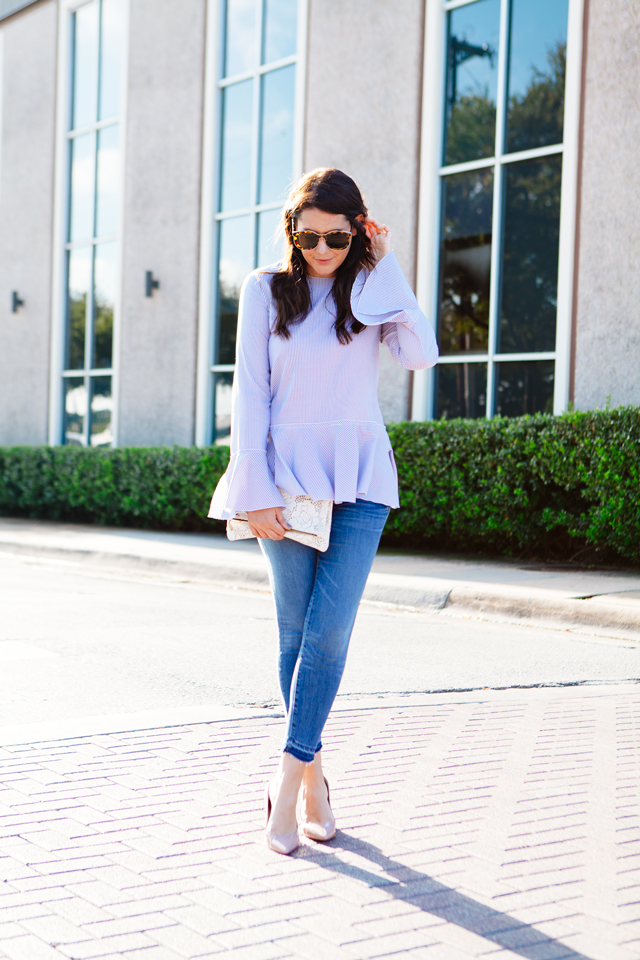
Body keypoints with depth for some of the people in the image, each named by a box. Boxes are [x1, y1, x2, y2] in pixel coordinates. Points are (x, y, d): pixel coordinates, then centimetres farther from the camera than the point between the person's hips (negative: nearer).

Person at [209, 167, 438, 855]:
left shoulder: (373, 289, 8)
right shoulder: (266, 290, 5)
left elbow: (420, 355, -9)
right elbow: (250, 392, 0)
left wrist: (383, 269, -6)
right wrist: (255, 492, -7)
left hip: (360, 477, 1)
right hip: (286, 476, 0)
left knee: (329, 630, -11)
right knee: (295, 633, 2)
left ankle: (290, 772, -3)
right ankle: (313, 778, 15)